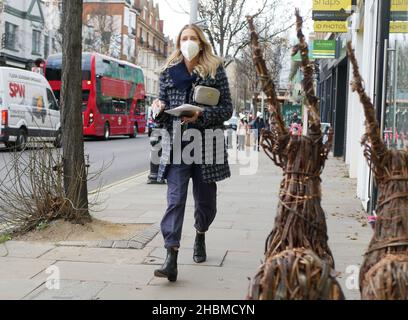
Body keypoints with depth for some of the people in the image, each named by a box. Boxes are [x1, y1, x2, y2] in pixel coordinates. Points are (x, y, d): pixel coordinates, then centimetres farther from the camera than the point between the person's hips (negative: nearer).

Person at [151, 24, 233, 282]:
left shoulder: (215, 70, 3)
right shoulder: (169, 72, 9)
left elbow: (227, 109, -1)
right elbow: (164, 115, 13)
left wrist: (201, 115, -17)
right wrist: (159, 109, -11)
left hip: (207, 144, 0)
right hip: (176, 144, 1)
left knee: (205, 199, 12)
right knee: (175, 199, -10)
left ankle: (200, 236, 42)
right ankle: (171, 258, -14)